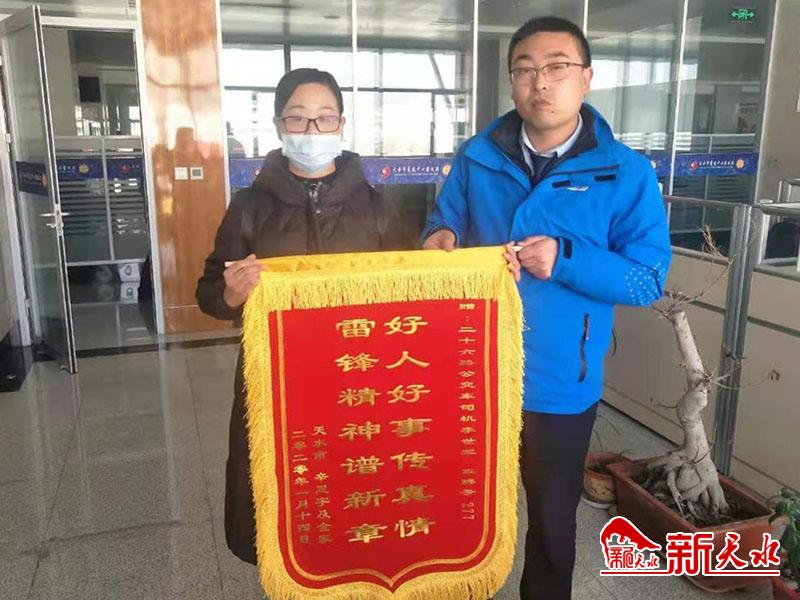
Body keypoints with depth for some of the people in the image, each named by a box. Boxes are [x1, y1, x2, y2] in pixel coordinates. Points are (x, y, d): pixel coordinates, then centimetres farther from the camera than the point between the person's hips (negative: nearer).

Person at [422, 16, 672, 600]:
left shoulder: (626, 173, -10)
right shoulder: (477, 157, -2)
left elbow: (649, 280, -11)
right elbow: (444, 225, 7)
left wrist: (565, 260, -25)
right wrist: (439, 239, -16)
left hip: (561, 384, -2)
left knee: (552, 519, 20)